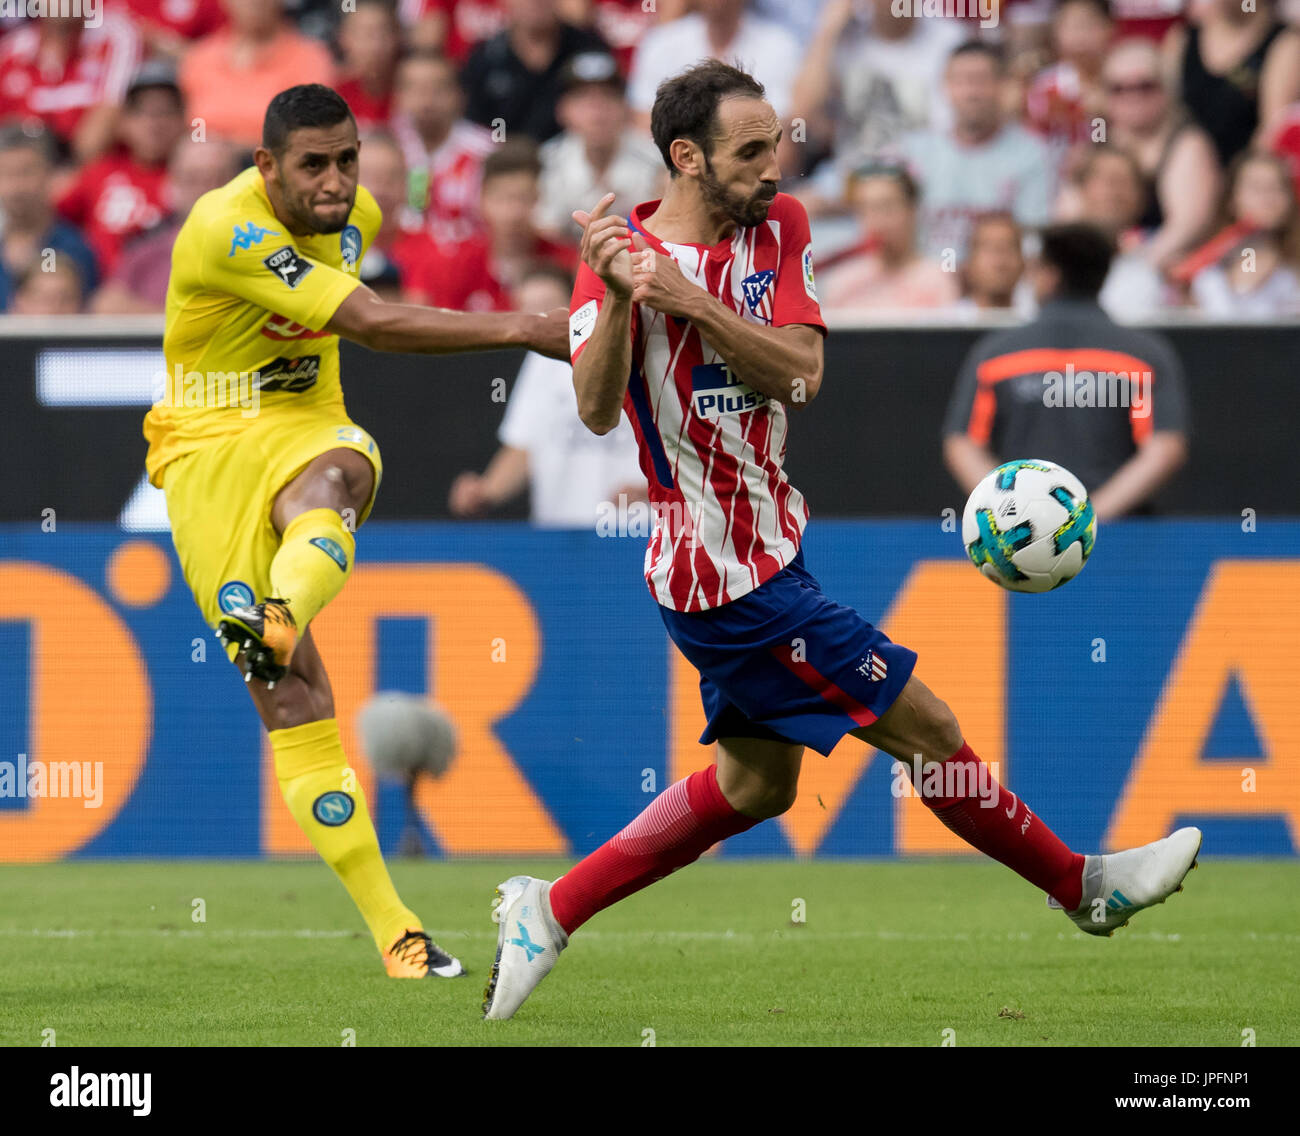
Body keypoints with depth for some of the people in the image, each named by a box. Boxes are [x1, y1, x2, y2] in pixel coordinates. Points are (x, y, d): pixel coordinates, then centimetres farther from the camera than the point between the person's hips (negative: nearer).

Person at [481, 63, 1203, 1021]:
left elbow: (802, 374, -9)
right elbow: (597, 411, -25)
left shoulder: (778, 228, 3)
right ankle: (1083, 886, 15)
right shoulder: (625, 254, -15)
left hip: (765, 542, 8)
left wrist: (692, 301, -23)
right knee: (928, 731, -1)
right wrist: (617, 296, -40)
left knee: (757, 782, 18)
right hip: (727, 572, -8)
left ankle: (551, 912, 20)